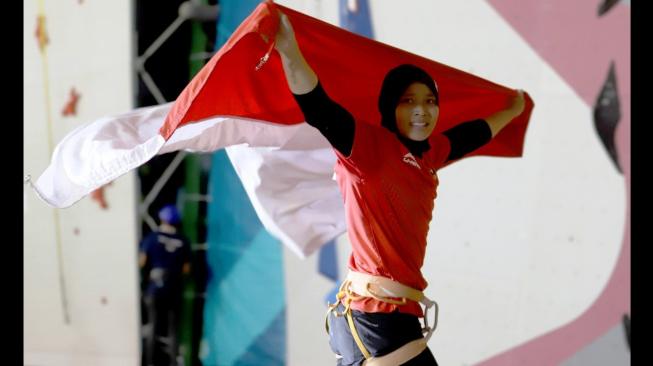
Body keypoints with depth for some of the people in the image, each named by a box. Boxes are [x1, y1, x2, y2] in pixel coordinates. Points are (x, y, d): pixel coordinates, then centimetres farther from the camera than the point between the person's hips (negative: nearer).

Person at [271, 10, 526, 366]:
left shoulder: (429, 154, 15)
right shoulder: (370, 144, -9)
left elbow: (472, 134, 34)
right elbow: (320, 111, -24)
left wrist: (511, 110, 51)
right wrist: (290, 53, -39)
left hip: (397, 311, 8)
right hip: (374, 314, -8)